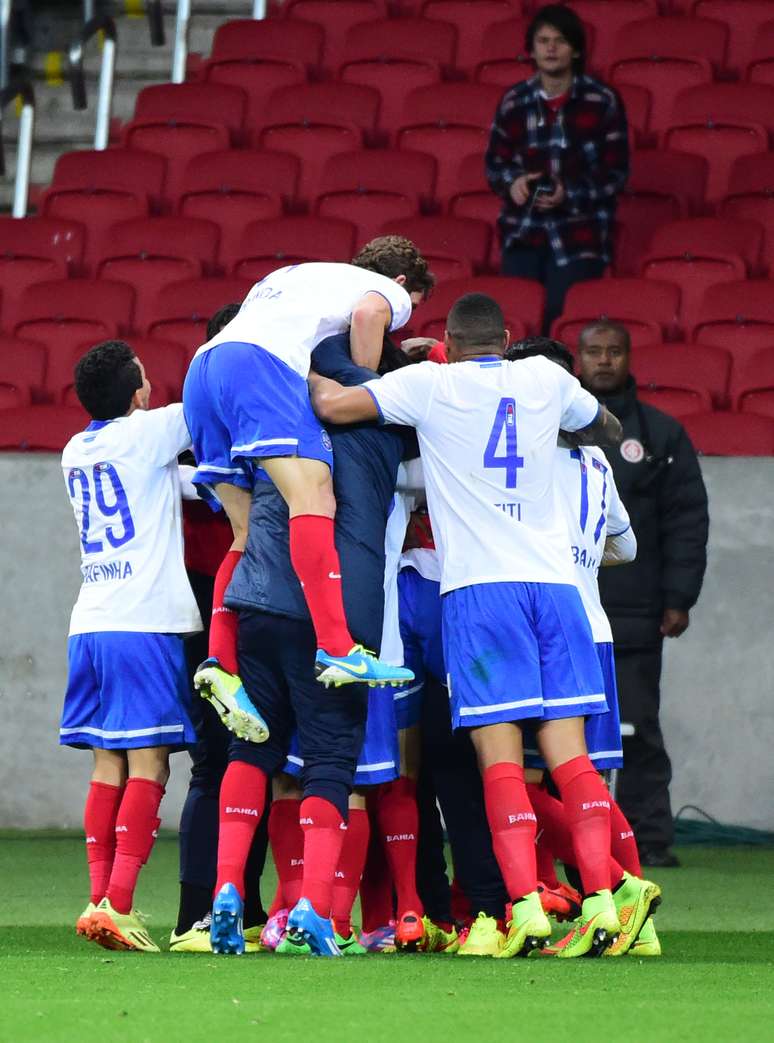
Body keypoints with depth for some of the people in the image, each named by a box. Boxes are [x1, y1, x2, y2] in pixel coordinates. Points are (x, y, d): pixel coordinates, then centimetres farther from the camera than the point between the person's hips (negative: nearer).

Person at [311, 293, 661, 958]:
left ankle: (528, 910, -15)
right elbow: (609, 429, 31)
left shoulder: (430, 384, 2)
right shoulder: (546, 379, 13)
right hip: (553, 581, 3)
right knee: (568, 749, 1)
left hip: (480, 586, -3)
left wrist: (307, 374, 15)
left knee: (500, 755, -6)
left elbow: (333, 406, -4)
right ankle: (602, 898, -8)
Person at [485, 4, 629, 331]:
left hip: (579, 237, -3)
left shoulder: (602, 102, -5)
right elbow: (495, 162, 13)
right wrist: (511, 182, -10)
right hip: (522, 233, 3)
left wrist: (570, 195, -17)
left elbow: (617, 173, -4)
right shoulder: (513, 102, 4)